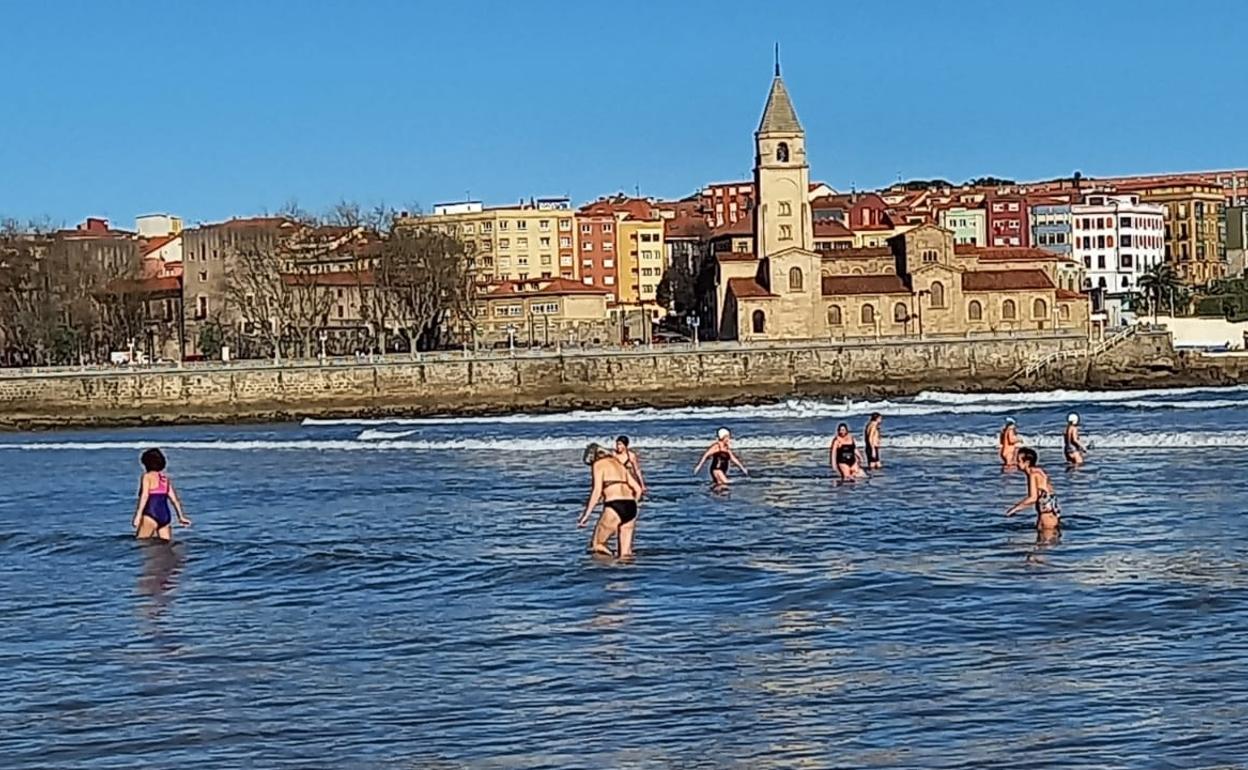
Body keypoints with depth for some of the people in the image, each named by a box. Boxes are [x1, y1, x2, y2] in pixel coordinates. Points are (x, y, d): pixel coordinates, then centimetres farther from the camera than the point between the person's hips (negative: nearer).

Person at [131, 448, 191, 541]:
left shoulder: (147, 476, -1)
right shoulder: (165, 478, 16)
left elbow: (144, 496, -14)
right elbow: (174, 499, 17)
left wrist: (138, 516, -20)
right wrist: (181, 517, 24)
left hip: (151, 515, -6)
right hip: (166, 516, 6)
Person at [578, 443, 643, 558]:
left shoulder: (598, 465, 4)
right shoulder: (618, 463, 25)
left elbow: (597, 491, -9)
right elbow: (638, 489, 24)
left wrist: (586, 515, -8)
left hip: (614, 507, -7)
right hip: (631, 507, 7)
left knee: (596, 547, 3)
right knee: (625, 554, 9)